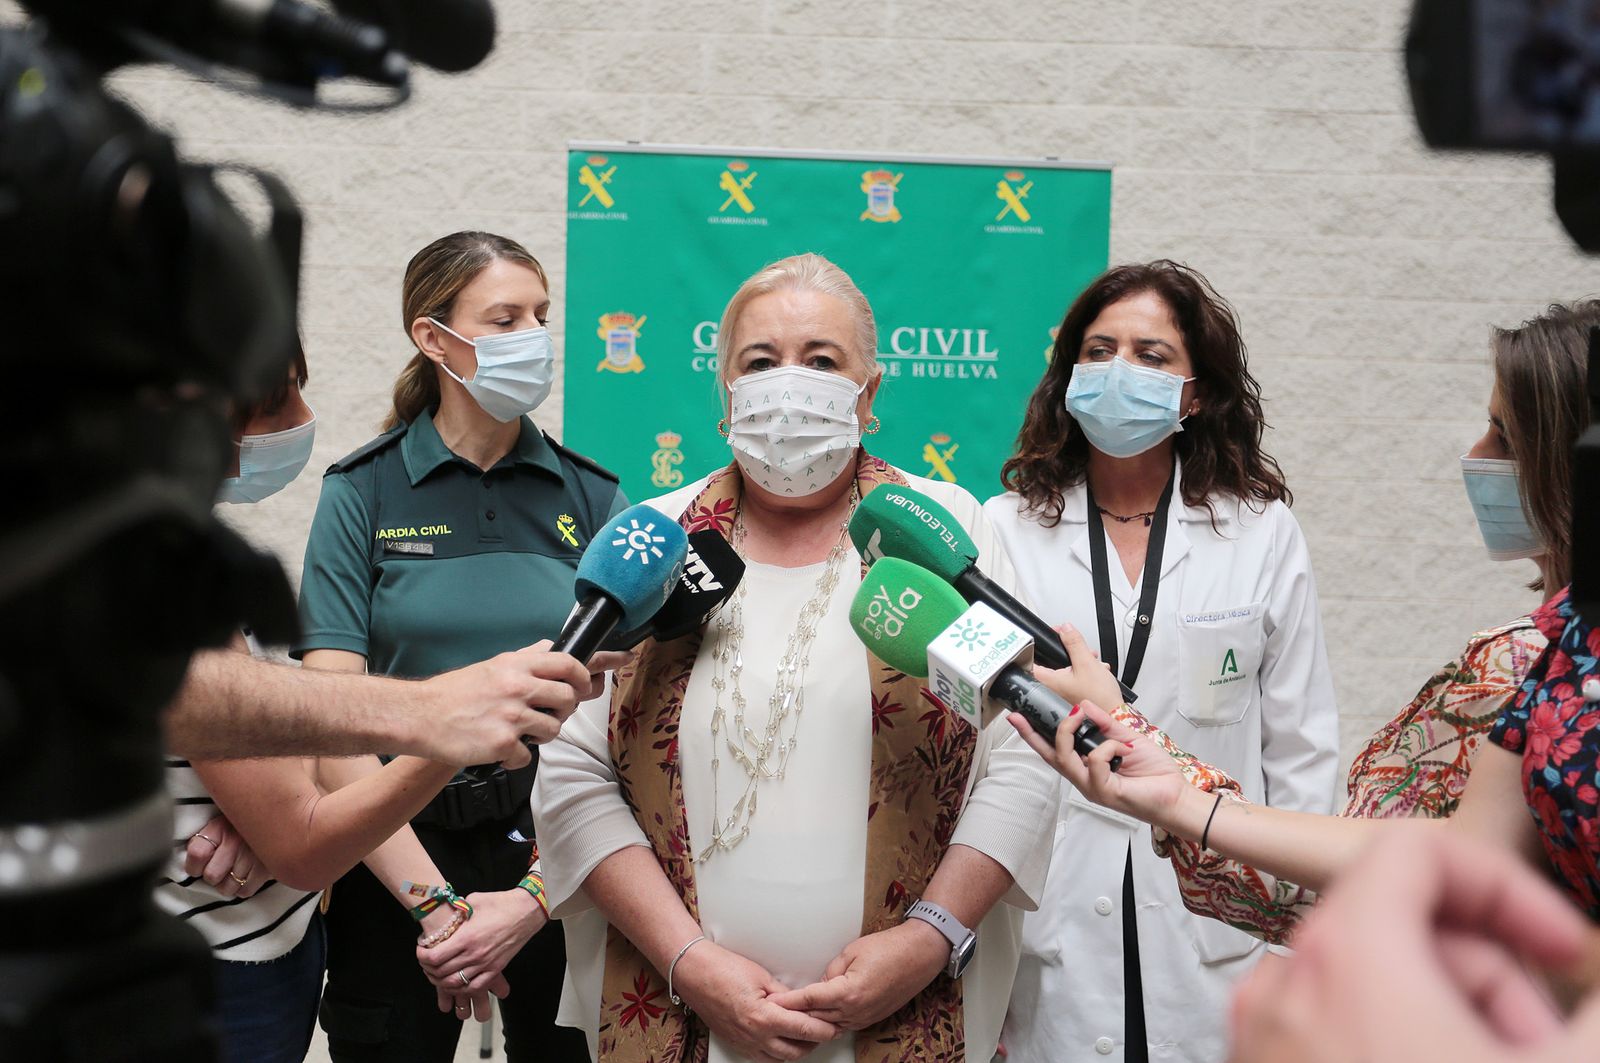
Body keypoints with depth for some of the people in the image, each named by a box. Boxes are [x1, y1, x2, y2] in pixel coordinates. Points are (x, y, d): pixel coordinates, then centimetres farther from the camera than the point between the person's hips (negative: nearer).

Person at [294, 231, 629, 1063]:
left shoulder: (591, 497, 1)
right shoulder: (363, 493, -3)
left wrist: (537, 898, -16)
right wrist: (431, 899, -18)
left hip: (558, 854, 1)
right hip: (398, 855, -1)